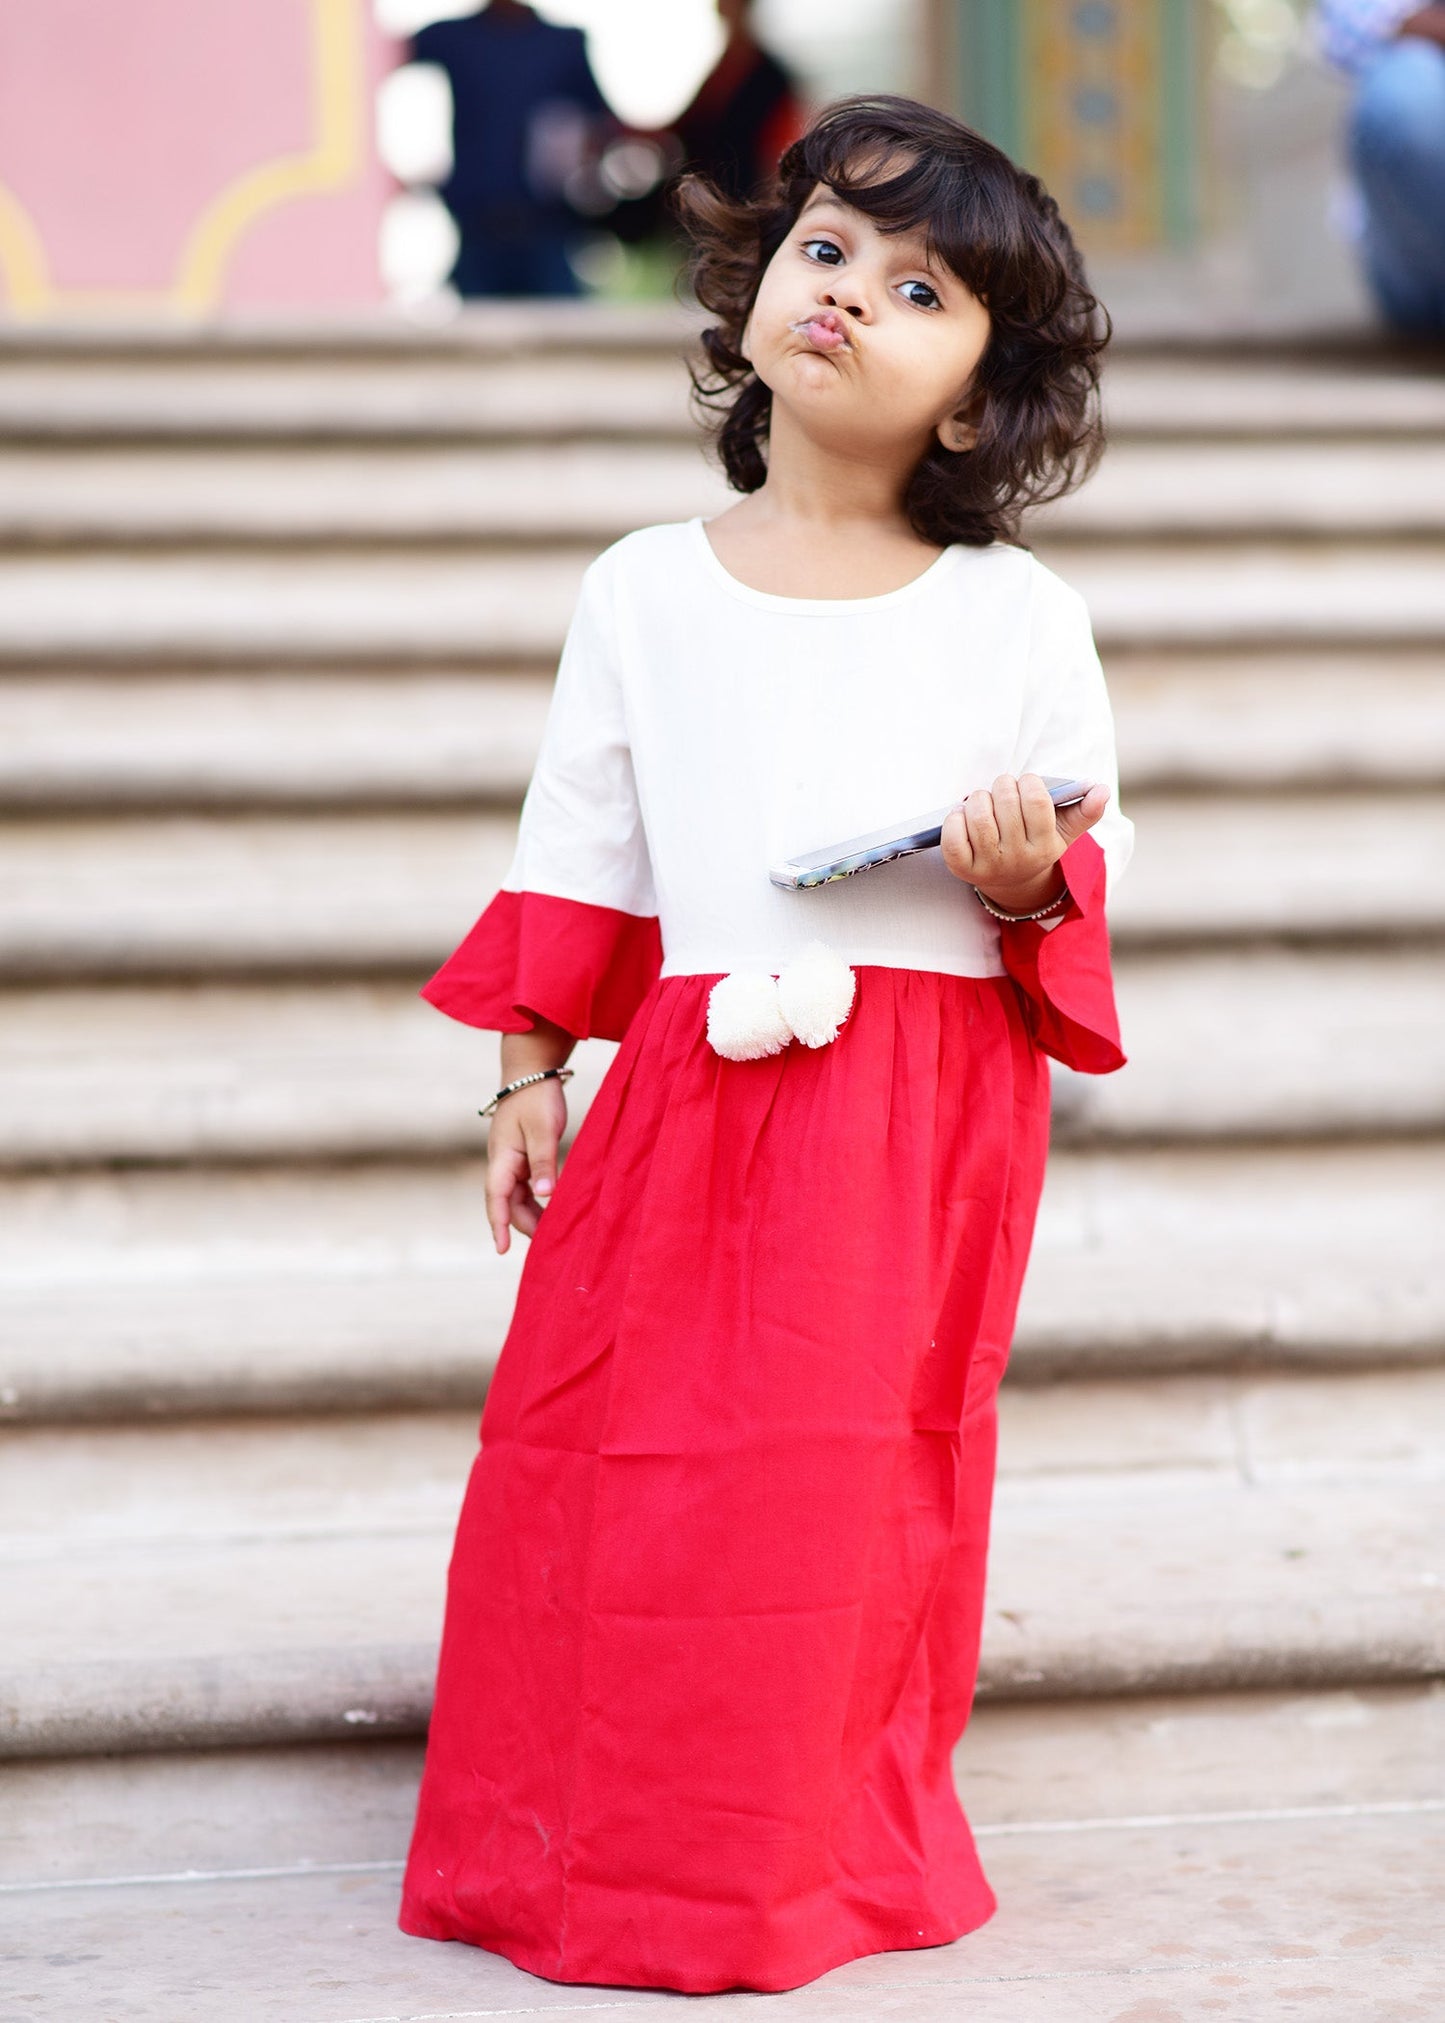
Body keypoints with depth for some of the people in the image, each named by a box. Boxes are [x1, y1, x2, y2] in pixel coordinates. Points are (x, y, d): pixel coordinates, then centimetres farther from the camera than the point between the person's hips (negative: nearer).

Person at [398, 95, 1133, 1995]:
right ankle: (586, 1839, 17)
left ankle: (818, 1842, 16)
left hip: (929, 1106, -1)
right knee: (602, 1439, 0)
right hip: (693, 1089, 2)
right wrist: (528, 1068, 8)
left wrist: (1035, 874, -14)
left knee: (863, 1468, -1)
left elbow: (1095, 849, 9)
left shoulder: (1018, 617, 2)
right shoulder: (646, 589, 7)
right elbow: (578, 844, 11)